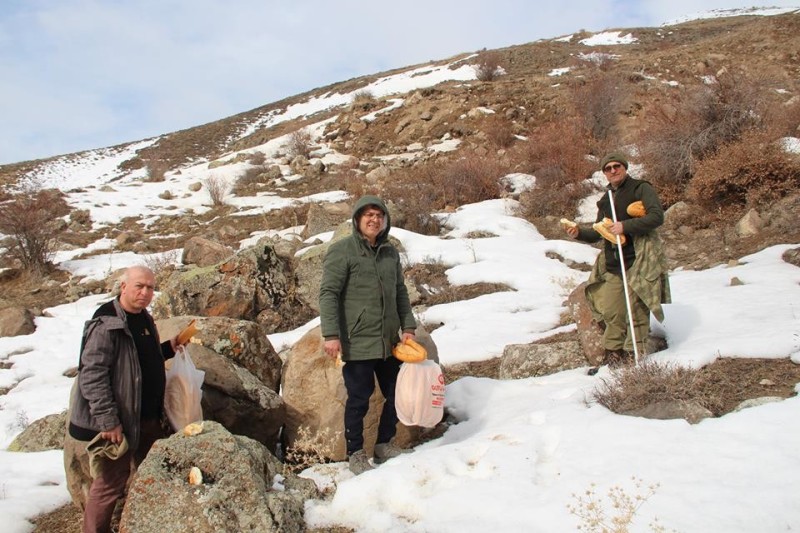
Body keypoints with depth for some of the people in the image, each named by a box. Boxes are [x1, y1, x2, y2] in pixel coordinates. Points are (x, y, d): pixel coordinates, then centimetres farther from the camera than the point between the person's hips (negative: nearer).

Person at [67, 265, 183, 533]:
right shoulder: (106, 324, -19)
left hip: (149, 417, 9)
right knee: (112, 481, 0)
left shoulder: (144, 319, 8)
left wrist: (169, 347, 5)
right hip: (120, 420, -9)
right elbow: (92, 375, -24)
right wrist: (108, 421, -26)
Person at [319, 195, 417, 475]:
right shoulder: (341, 251, -8)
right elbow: (328, 293, -12)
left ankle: (385, 443, 33)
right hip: (357, 343, -6)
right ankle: (356, 453, 22)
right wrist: (331, 334, -19)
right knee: (359, 399, 3)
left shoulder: (390, 252, 11)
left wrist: (408, 327, 10)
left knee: (396, 394, 14)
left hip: (389, 342, 6)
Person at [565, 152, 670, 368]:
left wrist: (626, 226, -20)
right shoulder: (606, 199, 20)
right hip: (612, 264, 6)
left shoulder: (641, 189, 0)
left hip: (639, 260, -6)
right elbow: (598, 233, 23)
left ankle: (633, 355, 4)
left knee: (636, 309, -4)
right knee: (610, 311, 3)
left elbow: (657, 216, -13)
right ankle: (612, 354, 13)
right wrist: (579, 233, 4)